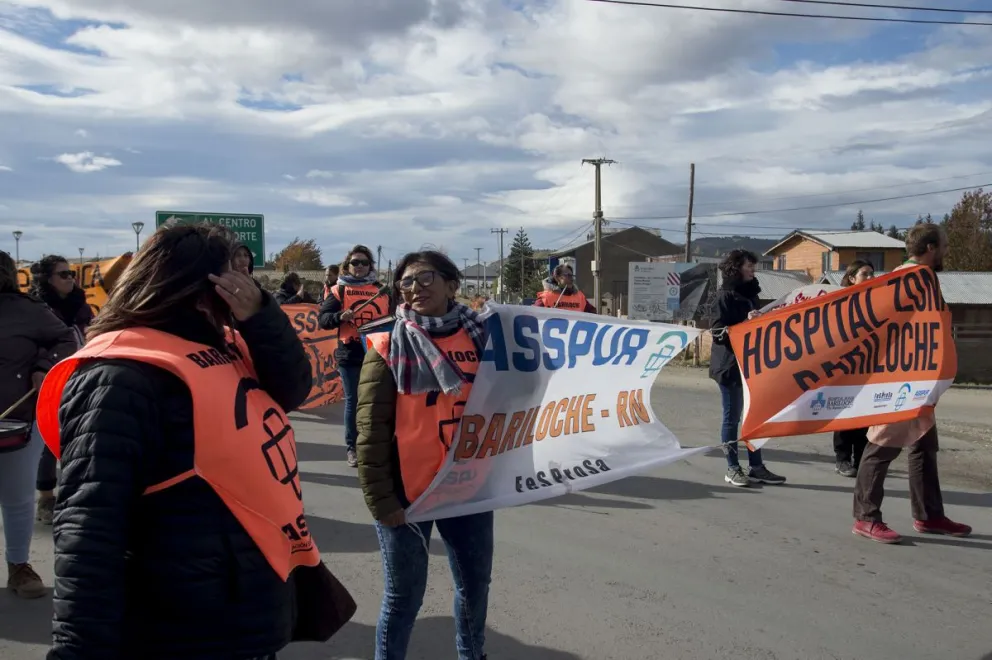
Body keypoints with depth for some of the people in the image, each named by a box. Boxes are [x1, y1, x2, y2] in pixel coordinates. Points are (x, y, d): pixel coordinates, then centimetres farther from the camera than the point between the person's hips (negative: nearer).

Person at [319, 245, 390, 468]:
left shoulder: (381, 290, 12)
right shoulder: (339, 290, 5)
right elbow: (323, 318, -2)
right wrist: (340, 316, -19)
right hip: (349, 355, -2)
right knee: (353, 401, 4)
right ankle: (352, 447, 13)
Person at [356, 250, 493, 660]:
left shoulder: (479, 335, 1)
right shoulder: (389, 346, -8)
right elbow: (371, 430, -9)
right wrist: (381, 500, -10)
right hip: (408, 492, -4)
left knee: (475, 585, 19)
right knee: (404, 595, 9)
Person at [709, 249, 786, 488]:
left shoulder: (750, 293, 15)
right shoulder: (725, 295, -7)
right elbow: (719, 331, -14)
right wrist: (745, 322, -23)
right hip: (730, 364, -7)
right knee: (732, 416, -1)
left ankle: (756, 467, 13)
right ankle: (732, 469, 7)